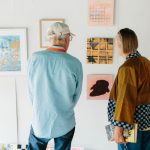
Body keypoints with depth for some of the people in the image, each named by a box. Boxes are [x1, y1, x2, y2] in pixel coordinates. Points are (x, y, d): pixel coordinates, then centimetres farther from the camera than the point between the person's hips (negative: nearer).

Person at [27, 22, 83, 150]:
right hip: (65, 123, 0)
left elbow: (31, 91, -4)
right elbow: (76, 95, -3)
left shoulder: (35, 58, -13)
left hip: (40, 121, 0)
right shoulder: (75, 63, -14)